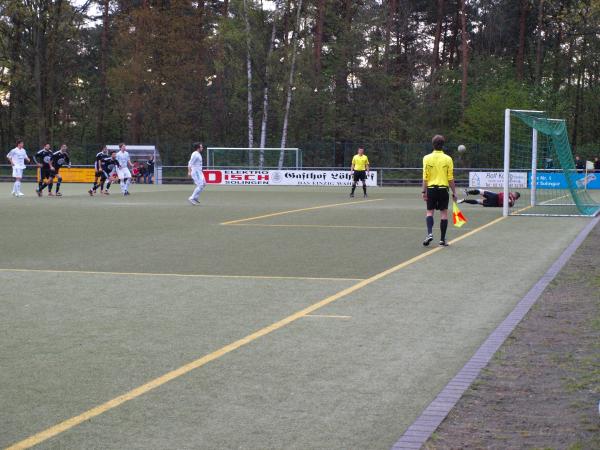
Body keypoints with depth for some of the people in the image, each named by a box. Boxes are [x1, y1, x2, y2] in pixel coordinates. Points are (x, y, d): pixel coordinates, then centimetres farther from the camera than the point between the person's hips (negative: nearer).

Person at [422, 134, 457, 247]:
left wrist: (424, 191, 1)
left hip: (431, 188, 1)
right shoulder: (448, 159, -4)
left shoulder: (427, 158, -2)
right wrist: (454, 192, 4)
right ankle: (442, 239, 6)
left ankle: (430, 233, -9)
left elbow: (425, 177, -4)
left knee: (430, 212, 11)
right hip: (443, 189, -1)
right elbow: (450, 178, -3)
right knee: (444, 213, 5)